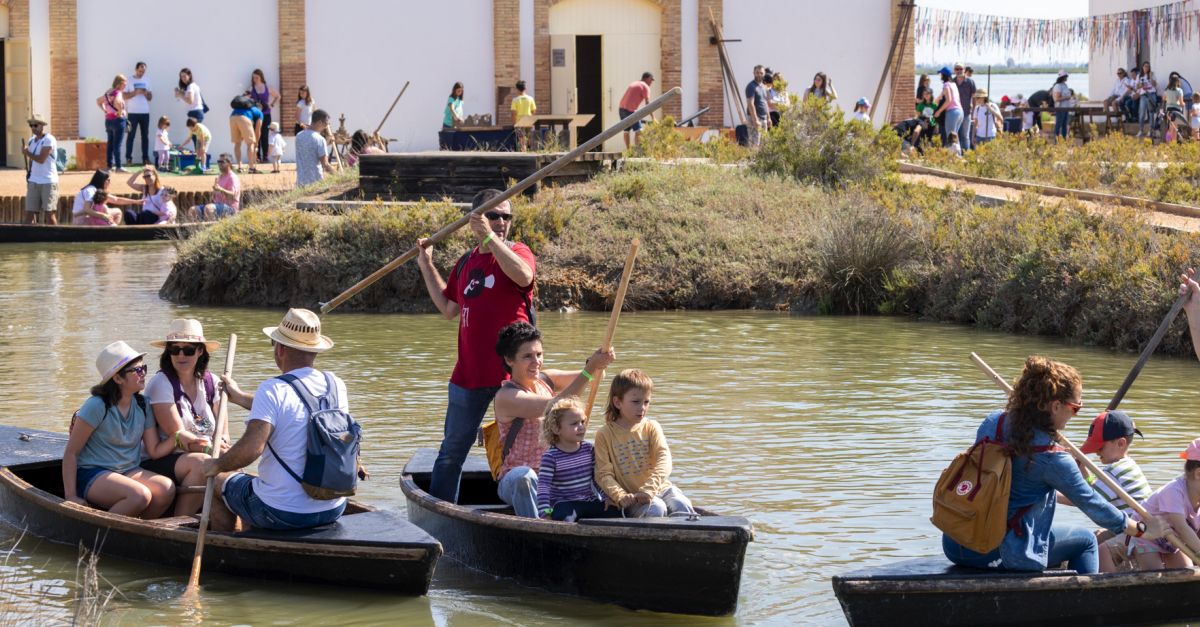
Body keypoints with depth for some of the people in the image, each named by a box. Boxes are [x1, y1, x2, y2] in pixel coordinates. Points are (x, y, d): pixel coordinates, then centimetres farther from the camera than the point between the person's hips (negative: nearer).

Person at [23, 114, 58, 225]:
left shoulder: (49, 140, -9)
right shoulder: (31, 141, 14)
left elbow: (41, 159, -17)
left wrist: (27, 153, -4)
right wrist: (28, 175, 12)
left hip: (48, 182, -7)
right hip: (33, 182, 7)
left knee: (49, 213, -6)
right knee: (29, 212, 1)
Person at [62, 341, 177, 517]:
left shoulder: (142, 405, 7)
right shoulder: (97, 406, -13)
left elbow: (155, 450, 7)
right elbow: (71, 453, -11)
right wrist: (70, 497, -15)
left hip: (128, 472, 6)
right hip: (91, 476, -6)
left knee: (167, 489, -23)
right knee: (140, 495, -33)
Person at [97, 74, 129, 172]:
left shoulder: (108, 93, 11)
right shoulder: (118, 93, -14)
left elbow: (98, 101, 23)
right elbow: (118, 101, -36)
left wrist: (105, 110, 15)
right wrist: (120, 111, -21)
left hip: (108, 120, 8)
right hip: (118, 120, -8)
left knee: (110, 144, 12)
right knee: (117, 144, -7)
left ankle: (109, 165, 15)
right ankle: (118, 167, -7)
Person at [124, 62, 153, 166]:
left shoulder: (146, 81, 12)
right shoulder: (129, 80, 0)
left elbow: (150, 97, 13)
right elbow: (125, 96, -6)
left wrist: (146, 93, -8)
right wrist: (136, 92, -17)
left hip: (145, 112, 4)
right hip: (133, 112, -4)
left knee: (145, 135, 4)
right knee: (131, 135, -3)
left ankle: (145, 157, 6)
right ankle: (128, 157, -2)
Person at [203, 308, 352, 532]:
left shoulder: (273, 389, -19)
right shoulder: (336, 386, 1)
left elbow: (250, 449, -28)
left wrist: (217, 465, -8)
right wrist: (240, 398, 29)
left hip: (283, 513, -6)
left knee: (218, 482, 23)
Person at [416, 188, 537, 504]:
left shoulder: (517, 252, -3)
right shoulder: (466, 263, 13)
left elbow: (523, 276, -28)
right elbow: (449, 309, 24)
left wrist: (489, 236, -30)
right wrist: (427, 266, 21)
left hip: (511, 372, -5)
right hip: (469, 372, 5)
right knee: (451, 452, 12)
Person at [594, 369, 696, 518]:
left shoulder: (651, 428, 8)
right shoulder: (605, 435, 3)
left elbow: (664, 461, -7)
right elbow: (604, 474, -3)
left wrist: (649, 489, -24)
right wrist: (621, 497, -23)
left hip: (659, 488, 2)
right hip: (632, 498, -2)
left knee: (682, 506, -27)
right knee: (655, 509, -33)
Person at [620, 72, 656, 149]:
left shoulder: (634, 84, 24)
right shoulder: (645, 87, -2)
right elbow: (647, 103, -10)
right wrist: (653, 117, -10)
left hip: (621, 108, 9)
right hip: (630, 110, -9)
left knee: (626, 130, 16)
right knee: (638, 130, -9)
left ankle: (628, 149, 22)